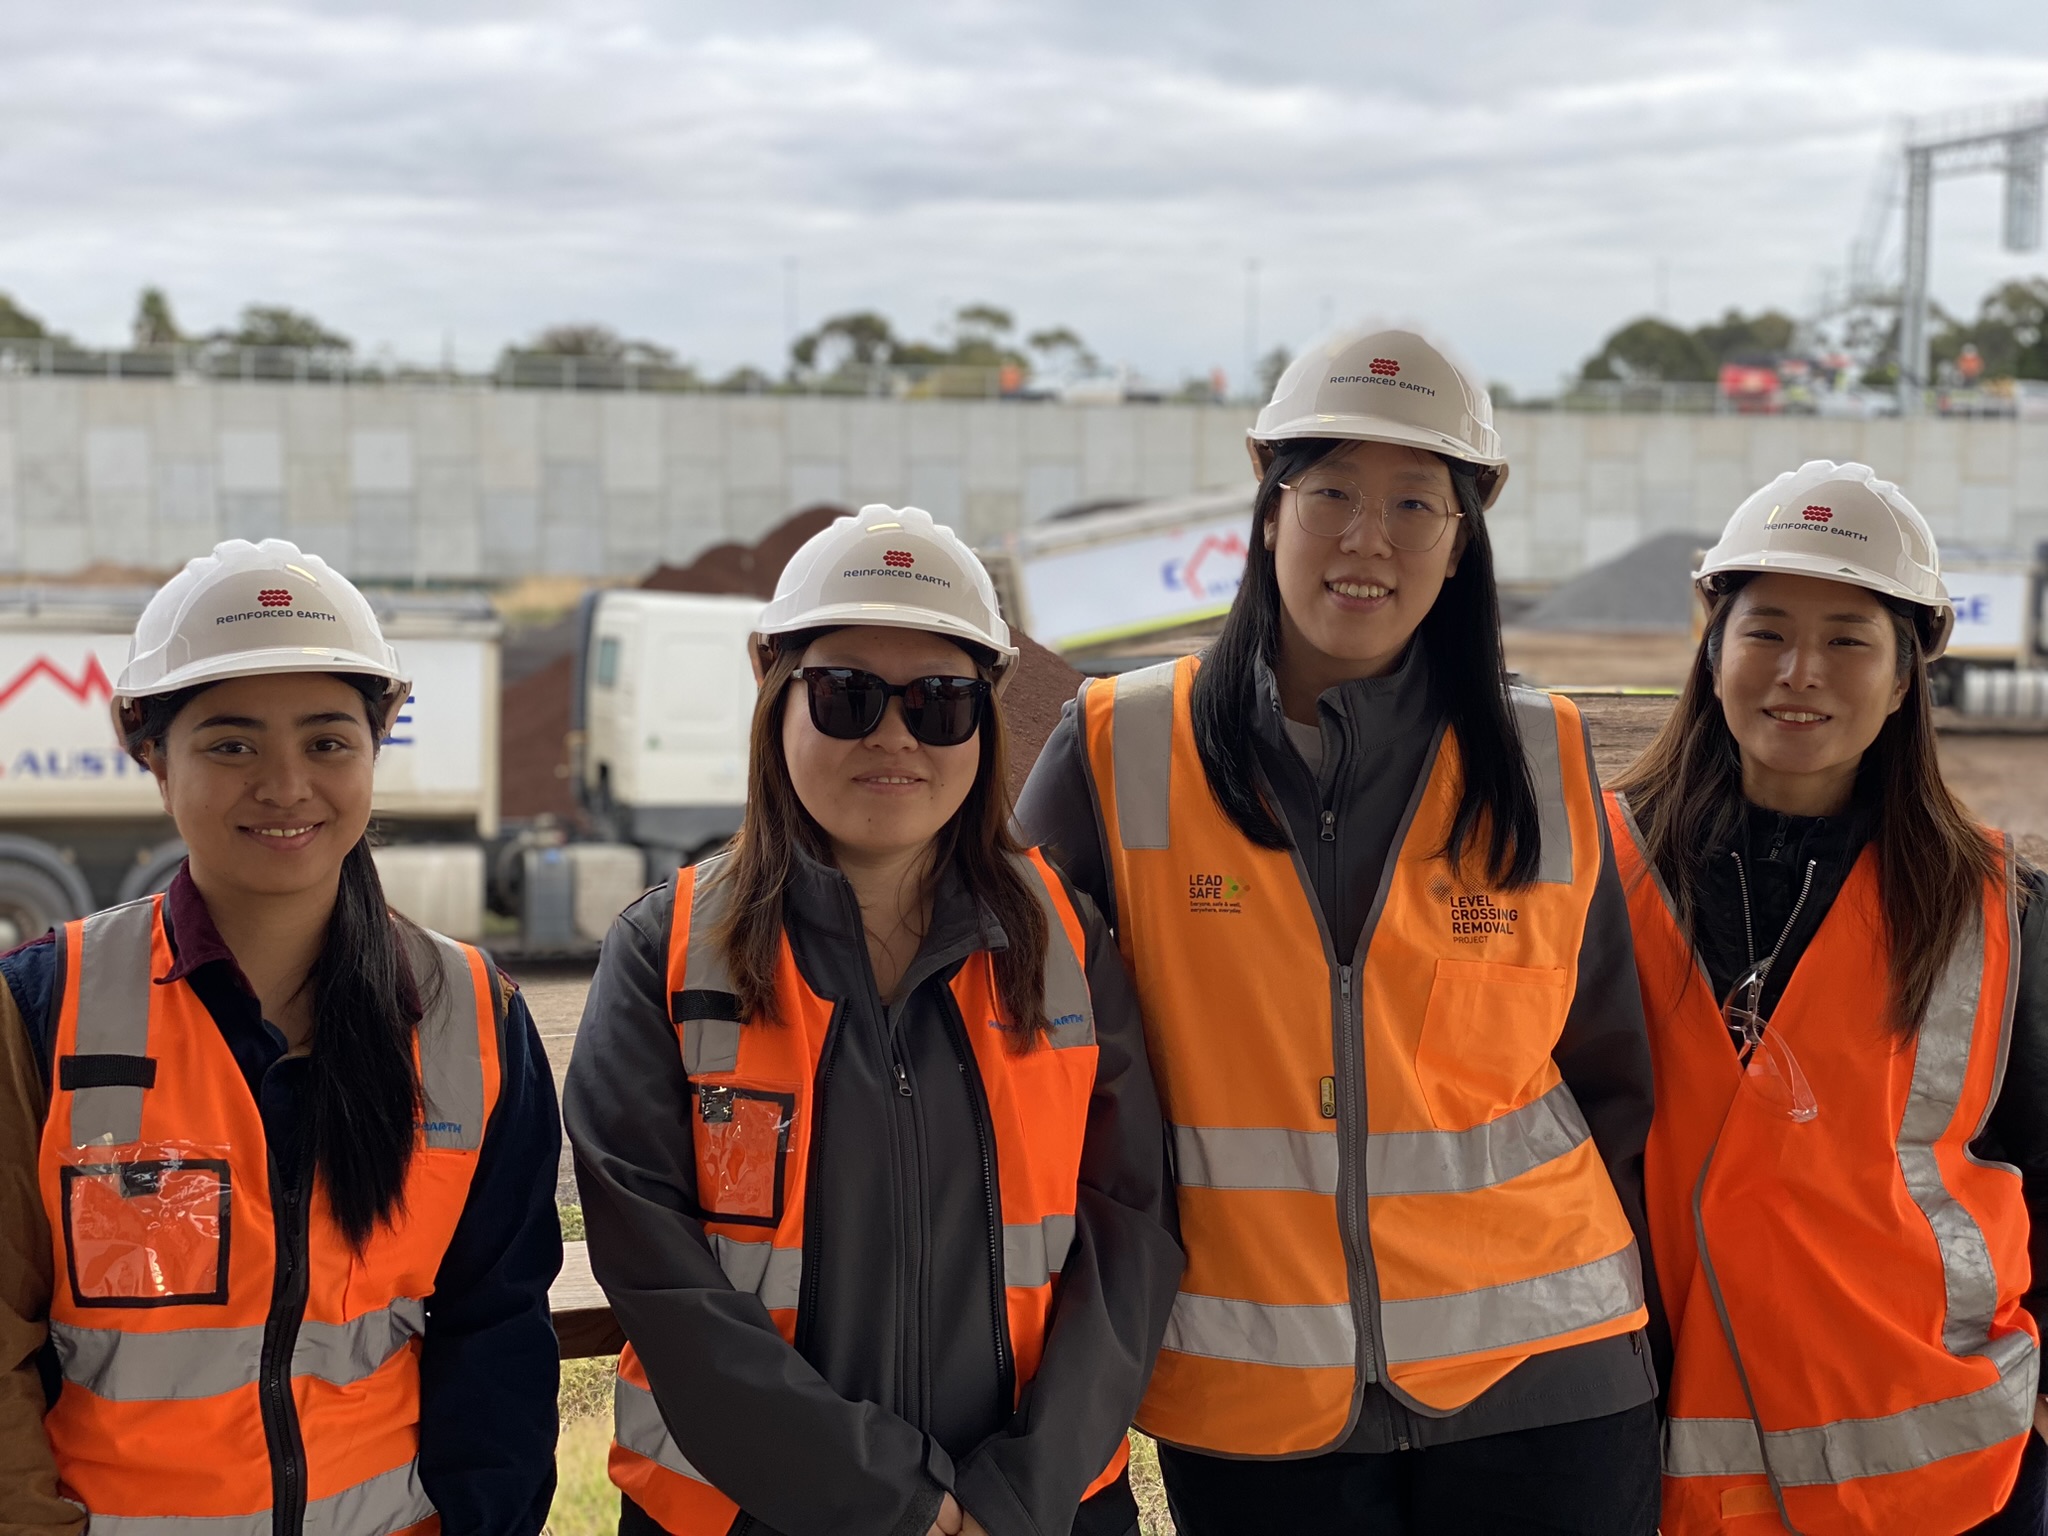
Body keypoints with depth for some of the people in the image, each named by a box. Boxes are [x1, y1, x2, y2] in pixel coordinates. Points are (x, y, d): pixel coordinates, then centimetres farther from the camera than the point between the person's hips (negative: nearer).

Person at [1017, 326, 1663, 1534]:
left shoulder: (1548, 765, 3)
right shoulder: (1121, 752, -3)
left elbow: (1609, 1080, 12)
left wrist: (1609, 1315, 8)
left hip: (1538, 1384, 1)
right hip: (1252, 1404, -1)